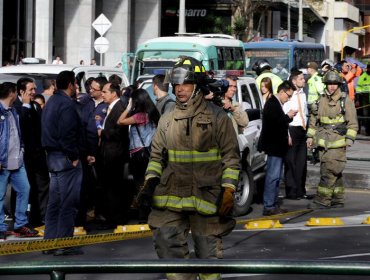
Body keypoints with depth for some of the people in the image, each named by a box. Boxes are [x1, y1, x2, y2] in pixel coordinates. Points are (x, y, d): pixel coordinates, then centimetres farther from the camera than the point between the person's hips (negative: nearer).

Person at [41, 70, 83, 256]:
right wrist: (74, 157, -15)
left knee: (54, 201, 13)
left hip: (52, 156, 10)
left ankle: (50, 242, 16)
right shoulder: (67, 104, -15)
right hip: (65, 157, -10)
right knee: (68, 202, -6)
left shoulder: (51, 102, 16)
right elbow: (67, 134, -22)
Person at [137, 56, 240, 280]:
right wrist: (150, 183, 3)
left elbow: (231, 156, -2)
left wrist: (228, 191, -9)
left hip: (207, 195, -4)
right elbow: (157, 156, 17)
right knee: (169, 249, -1)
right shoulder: (167, 120, 11)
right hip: (172, 197, 4)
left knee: (209, 252, 5)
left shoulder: (217, 117, -2)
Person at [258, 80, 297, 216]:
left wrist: (288, 117, 5)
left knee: (275, 177, 13)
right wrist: (288, 117, -13)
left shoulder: (277, 103, 16)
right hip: (273, 146, -11)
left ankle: (274, 205, 19)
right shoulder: (272, 104, -15)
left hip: (278, 146, 11)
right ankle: (268, 207, -9)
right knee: (273, 176, -10)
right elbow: (274, 122, -25)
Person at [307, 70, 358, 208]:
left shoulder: (346, 101, -3)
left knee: (329, 171, -11)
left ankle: (323, 200, -10)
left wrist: (349, 140, -10)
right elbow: (313, 120, 20)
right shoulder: (321, 101, 11)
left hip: (338, 142, -5)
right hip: (324, 142, 5)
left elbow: (352, 123, -3)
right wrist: (310, 136, 15)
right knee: (334, 172, 11)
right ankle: (338, 199, 19)